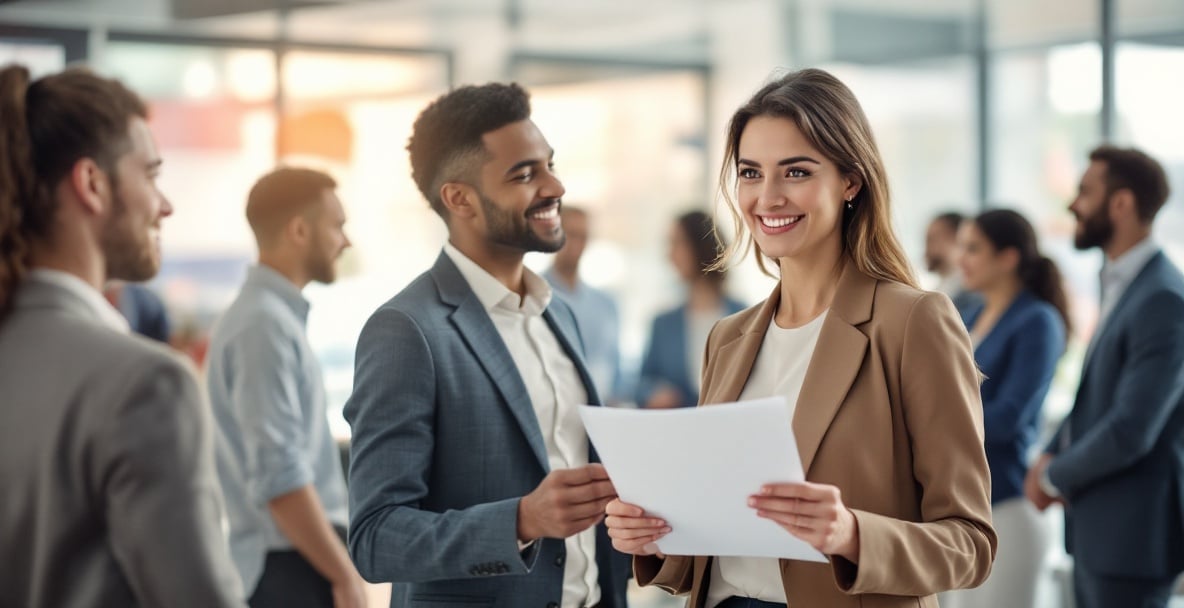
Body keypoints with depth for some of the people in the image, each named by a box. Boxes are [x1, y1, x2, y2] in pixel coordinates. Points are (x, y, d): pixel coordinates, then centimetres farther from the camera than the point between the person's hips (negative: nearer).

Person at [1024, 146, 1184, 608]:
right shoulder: (1120, 284, 10)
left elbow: (1130, 431, -24)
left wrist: (1056, 477, -9)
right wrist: (1051, 456, 2)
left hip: (1132, 533, -9)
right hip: (1098, 527, 9)